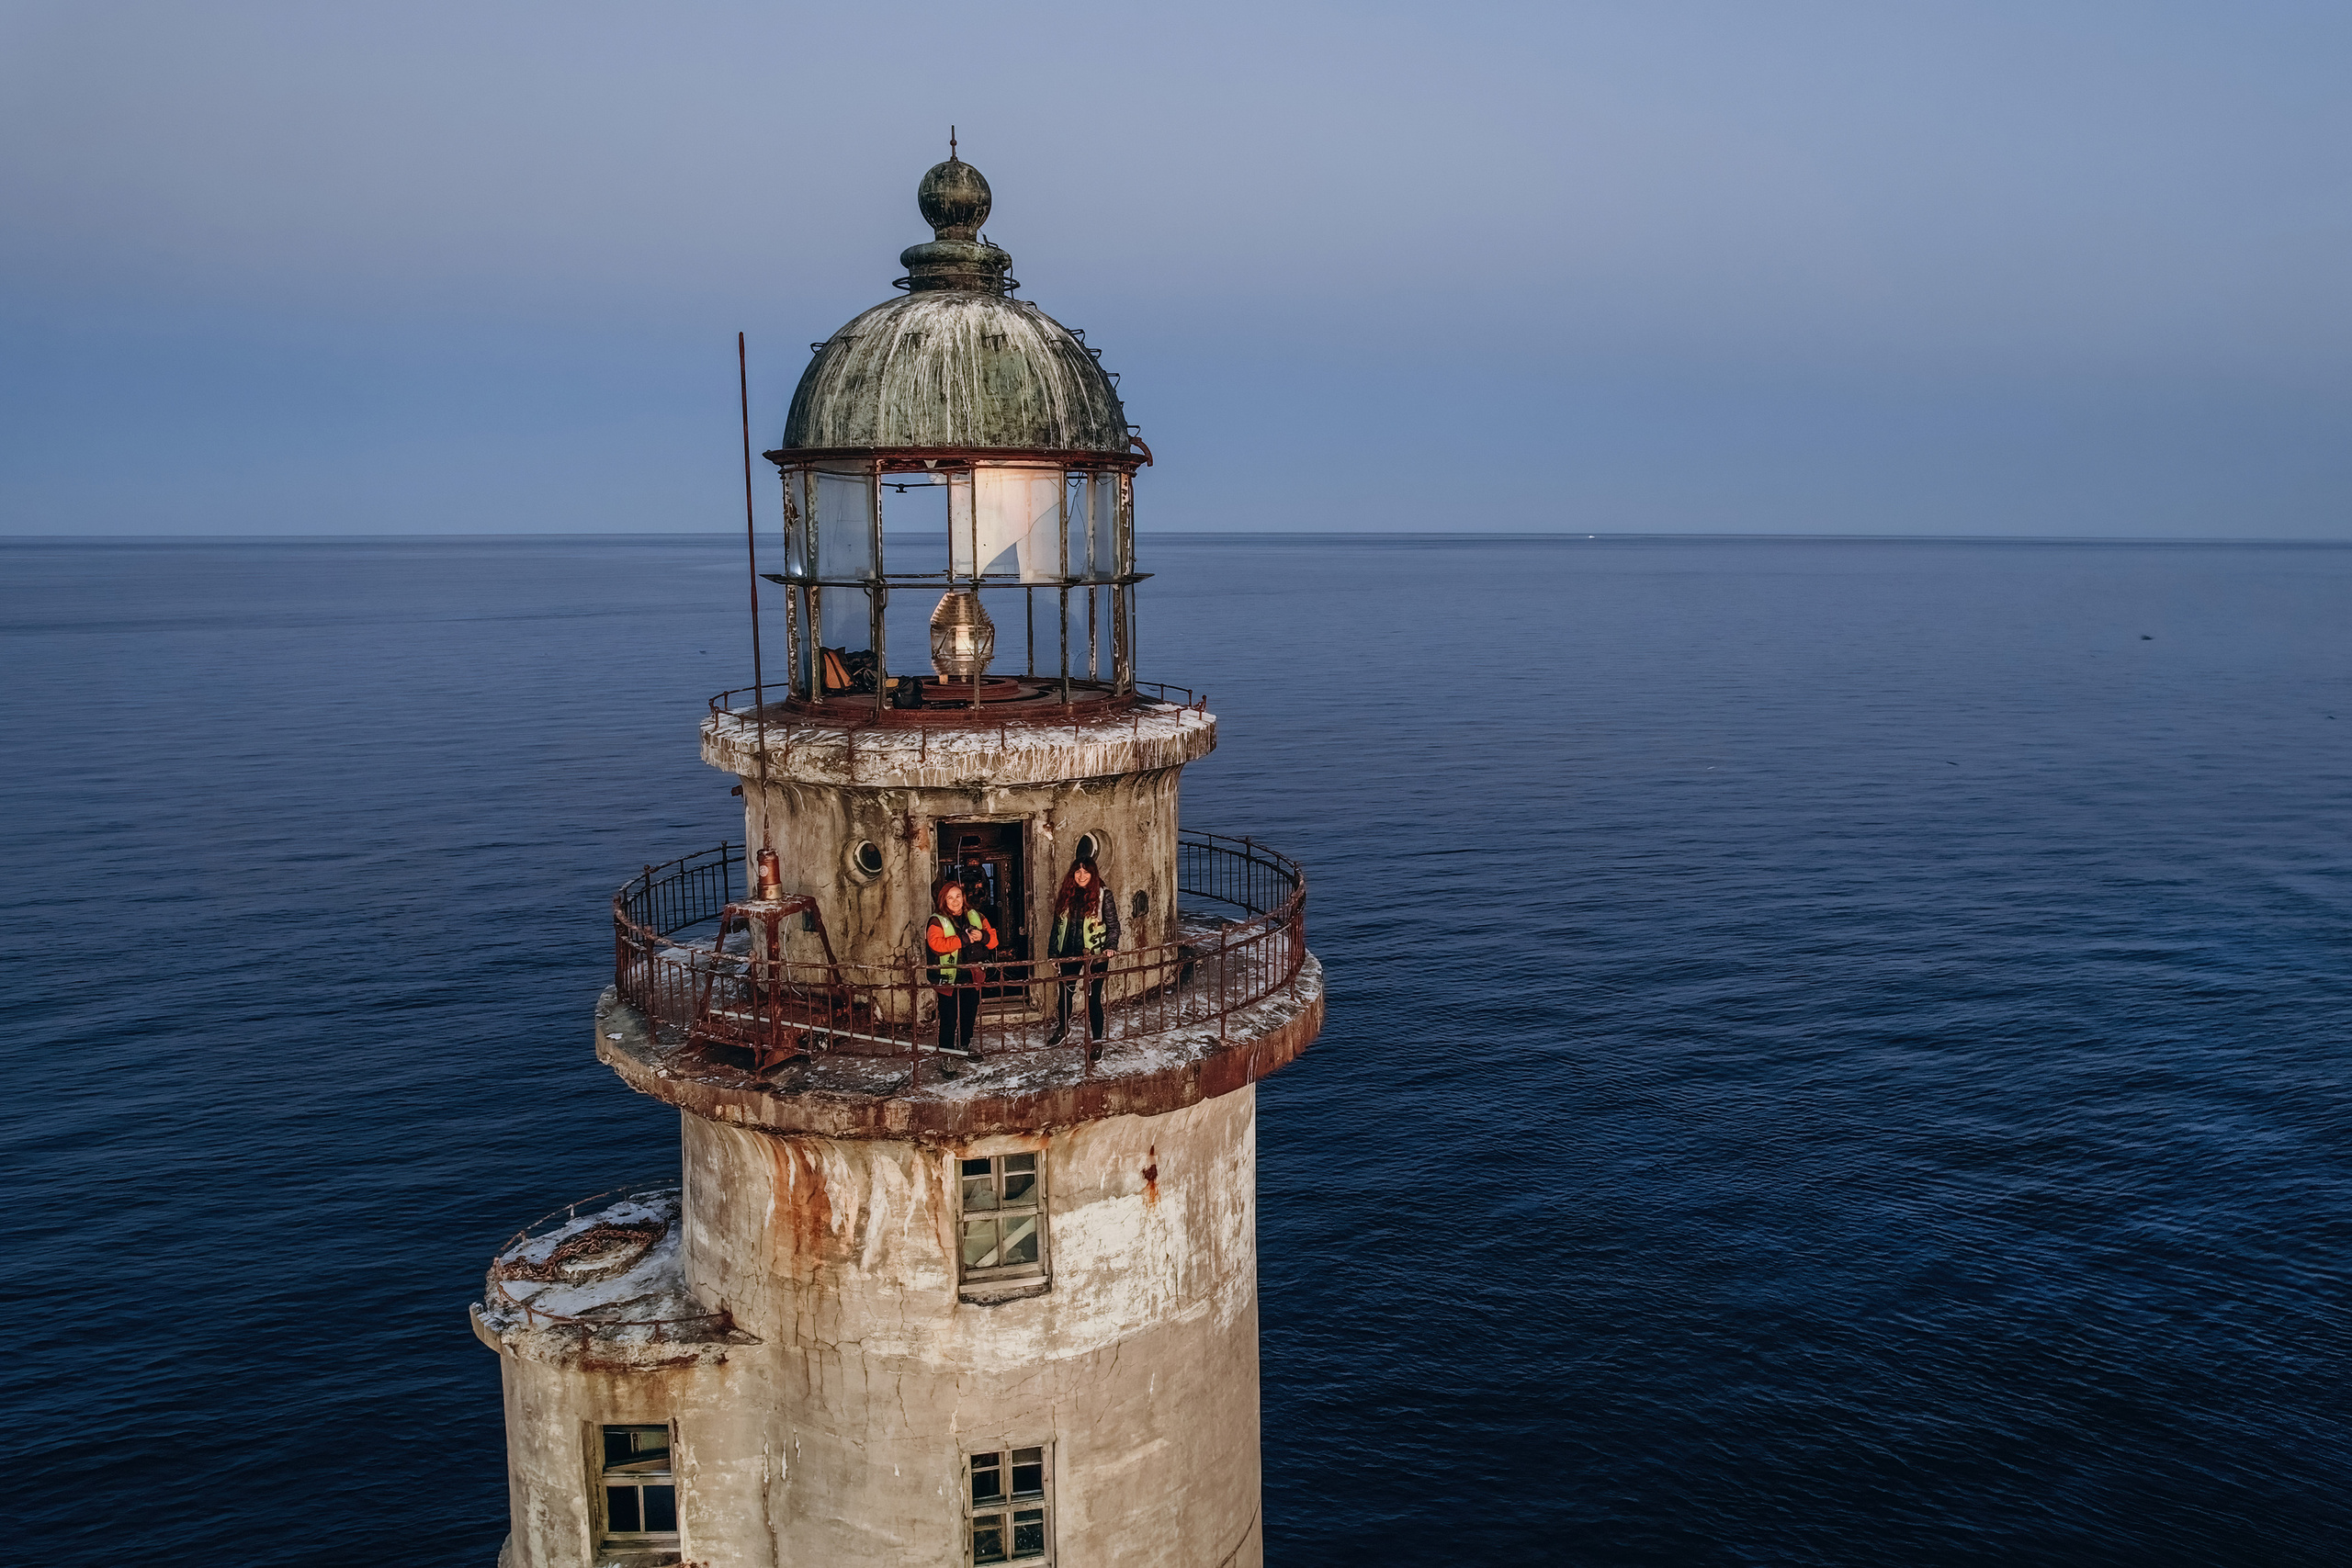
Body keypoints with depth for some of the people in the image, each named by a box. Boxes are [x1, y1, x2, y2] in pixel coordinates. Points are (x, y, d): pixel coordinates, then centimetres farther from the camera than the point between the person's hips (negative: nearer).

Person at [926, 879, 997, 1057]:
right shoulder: (937, 921, -7)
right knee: (949, 1019, -4)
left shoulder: (976, 917, 8)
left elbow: (993, 940, 7)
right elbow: (936, 943, -24)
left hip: (971, 975, 5)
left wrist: (983, 936, -16)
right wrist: (964, 939, -24)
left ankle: (965, 1045, 37)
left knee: (970, 1014, 18)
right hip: (948, 978, -5)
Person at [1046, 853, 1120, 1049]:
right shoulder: (1066, 895, 6)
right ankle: (1063, 1027, 42)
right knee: (1065, 992, 17)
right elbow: (1058, 924, 13)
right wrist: (1053, 951, 12)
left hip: (1095, 954, -4)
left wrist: (1111, 946, -16)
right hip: (1070, 953, 4)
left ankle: (1097, 1039, 10)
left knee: (1093, 998, -2)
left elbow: (1113, 925, -2)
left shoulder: (1103, 895, -5)